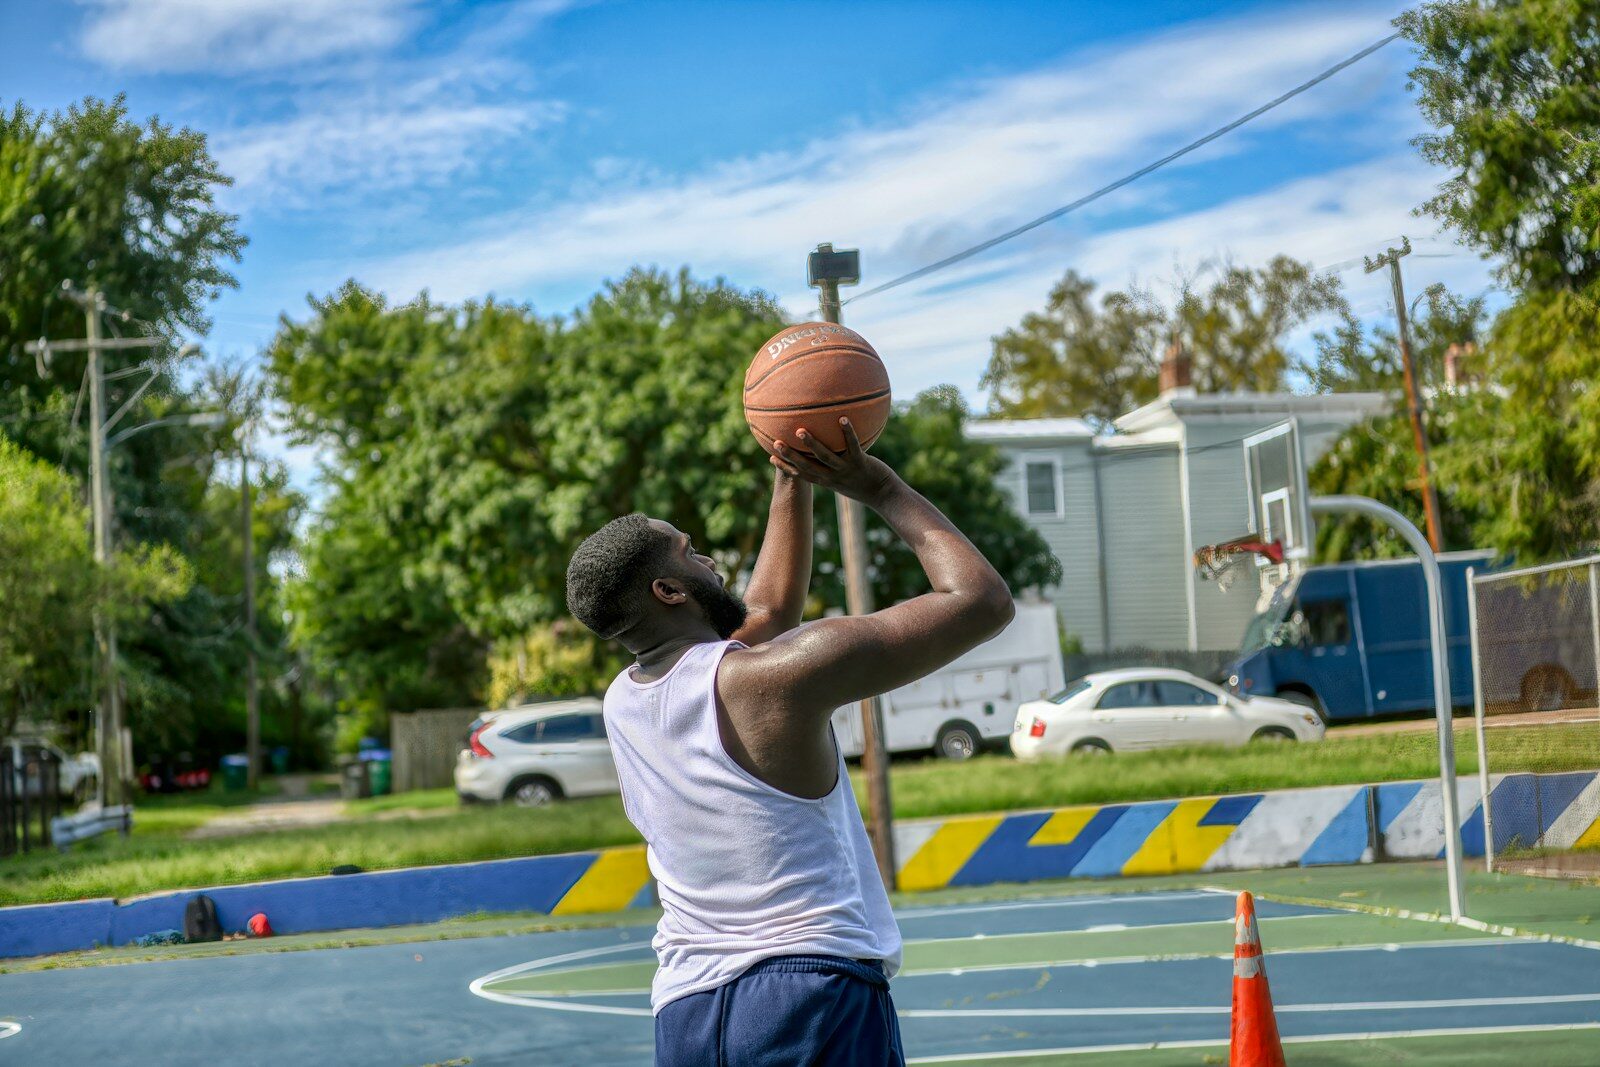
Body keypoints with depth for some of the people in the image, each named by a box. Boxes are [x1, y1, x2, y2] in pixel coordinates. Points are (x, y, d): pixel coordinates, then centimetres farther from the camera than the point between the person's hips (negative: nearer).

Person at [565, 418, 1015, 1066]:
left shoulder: (621, 704, 11)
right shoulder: (781, 674, -11)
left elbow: (768, 607, 29)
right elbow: (984, 600, -6)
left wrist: (793, 479, 27)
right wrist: (881, 489, 3)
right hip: (814, 994, -7)